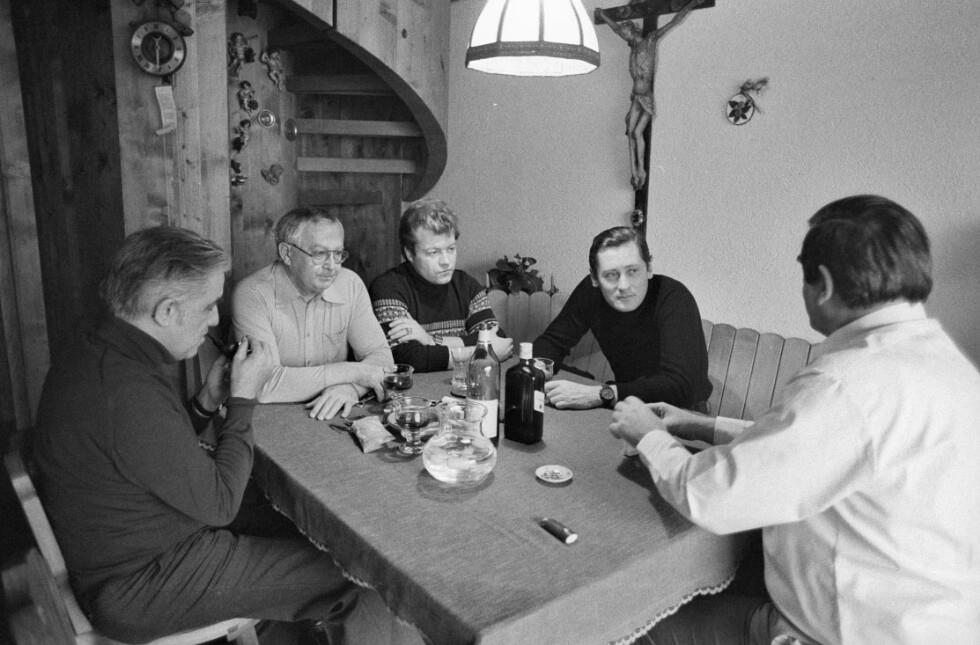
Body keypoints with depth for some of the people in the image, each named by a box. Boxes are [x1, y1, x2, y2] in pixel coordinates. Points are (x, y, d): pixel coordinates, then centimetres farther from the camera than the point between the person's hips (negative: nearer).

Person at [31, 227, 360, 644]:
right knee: (336, 574, -5)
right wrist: (243, 399, -15)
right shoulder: (131, 394, -33)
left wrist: (206, 403, -3)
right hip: (139, 587, -10)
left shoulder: (95, 355, -1)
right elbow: (218, 503, -23)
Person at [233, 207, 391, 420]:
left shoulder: (350, 284, 0)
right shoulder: (252, 295, -13)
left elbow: (380, 354, 0)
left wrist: (350, 387, -22)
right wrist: (352, 372, -19)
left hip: (334, 418, 3)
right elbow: (264, 385, -21)